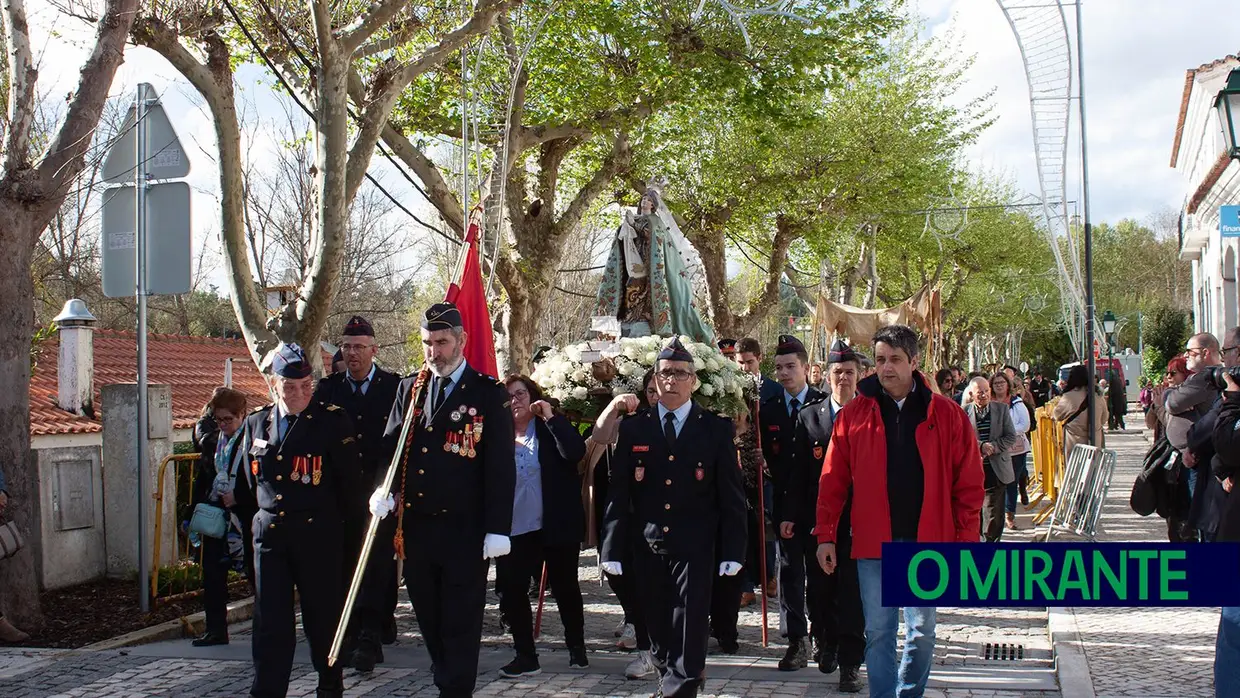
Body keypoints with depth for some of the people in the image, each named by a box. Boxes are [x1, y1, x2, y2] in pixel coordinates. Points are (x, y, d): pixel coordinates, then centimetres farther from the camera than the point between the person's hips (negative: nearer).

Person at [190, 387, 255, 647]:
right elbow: (202, 479, 14)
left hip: (246, 516, -6)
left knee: (255, 572, 3)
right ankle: (216, 629, 14)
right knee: (212, 572, 6)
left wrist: (238, 498, -19)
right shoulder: (210, 439, 7)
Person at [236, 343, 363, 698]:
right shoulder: (256, 423, 8)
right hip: (268, 534, 3)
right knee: (270, 622, 3)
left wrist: (349, 528, 1)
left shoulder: (333, 421, -5)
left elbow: (348, 480, -2)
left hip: (318, 535, -3)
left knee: (323, 616, 8)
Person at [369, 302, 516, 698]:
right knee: (429, 618, 13)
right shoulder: (409, 389, 12)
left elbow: (501, 465, -6)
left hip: (464, 529, -5)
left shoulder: (489, 394, -3)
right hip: (415, 526, 5)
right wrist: (385, 489, -8)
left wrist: (497, 529, -11)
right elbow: (391, 446, 12)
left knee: (461, 621, 1)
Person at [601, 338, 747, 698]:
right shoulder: (633, 429, 6)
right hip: (647, 547, 2)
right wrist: (613, 549, -2)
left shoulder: (716, 429, 2)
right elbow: (618, 494, 4)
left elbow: (731, 495, 1)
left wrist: (733, 550, -5)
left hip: (694, 547, -2)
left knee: (689, 627, -6)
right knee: (658, 627, 11)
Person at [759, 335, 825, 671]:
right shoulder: (768, 410, 8)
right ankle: (798, 640, 5)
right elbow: (772, 460, 9)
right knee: (790, 572, 2)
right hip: (787, 504, 3)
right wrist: (786, 505, -2)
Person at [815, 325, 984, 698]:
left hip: (926, 542, 0)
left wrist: (966, 540, -3)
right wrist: (826, 535, -1)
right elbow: (832, 481, 2)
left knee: (922, 632, 10)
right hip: (873, 542, 0)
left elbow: (969, 483, 1)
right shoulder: (854, 414, 1)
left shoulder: (947, 414, 0)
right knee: (878, 632, 4)